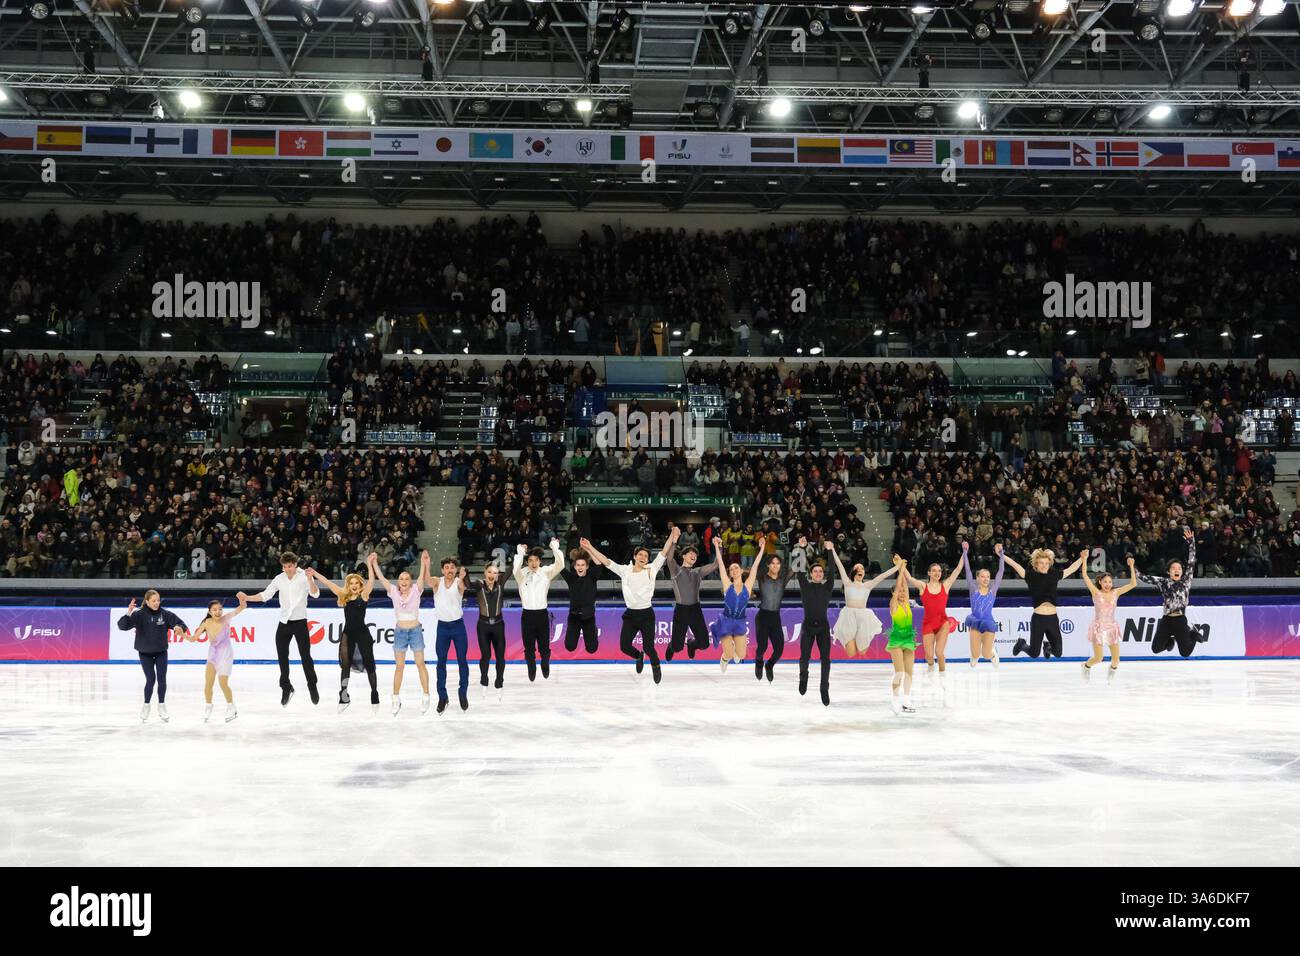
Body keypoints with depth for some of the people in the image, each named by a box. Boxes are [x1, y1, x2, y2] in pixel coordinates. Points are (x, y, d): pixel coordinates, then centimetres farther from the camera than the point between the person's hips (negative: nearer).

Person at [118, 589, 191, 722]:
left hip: (161, 652, 2)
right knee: (150, 679, -6)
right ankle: (146, 705, 18)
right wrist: (128, 614, -41)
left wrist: (180, 628, -31)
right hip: (145, 653, -2)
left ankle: (162, 706, 18)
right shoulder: (139, 615, -15)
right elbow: (122, 626, -23)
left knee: (162, 679, -1)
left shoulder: (165, 614, -10)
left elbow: (181, 624, -6)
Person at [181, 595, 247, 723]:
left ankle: (231, 709, 16)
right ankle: (208, 708, 22)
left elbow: (242, 607, -30)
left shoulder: (225, 619, -20)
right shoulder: (207, 623, -14)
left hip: (225, 654, -3)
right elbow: (193, 638, -9)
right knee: (208, 683, -1)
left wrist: (242, 600, -51)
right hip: (212, 654, 3)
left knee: (223, 683, -5)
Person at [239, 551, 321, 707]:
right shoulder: (279, 579, 4)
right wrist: (247, 598, -3)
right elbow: (265, 595, 9)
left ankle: (312, 687, 9)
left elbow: (315, 594, -21)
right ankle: (286, 687, 17)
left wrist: (309, 579, -37)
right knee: (282, 656, 5)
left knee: (306, 656, -5)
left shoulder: (304, 577, -8)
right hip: (284, 623, 4)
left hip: (300, 622, -4)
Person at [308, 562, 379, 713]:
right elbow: (328, 583, 12)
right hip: (348, 634, 4)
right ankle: (344, 697, 12)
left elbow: (371, 581, -17)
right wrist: (315, 573, 12)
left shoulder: (364, 595, -2)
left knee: (369, 665, 2)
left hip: (362, 633, -4)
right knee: (345, 665, 5)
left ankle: (375, 696, 10)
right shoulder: (343, 595, 9)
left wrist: (370, 565, -24)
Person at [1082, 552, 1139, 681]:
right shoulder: (1096, 592, -4)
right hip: (1099, 627, -3)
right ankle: (1086, 666, 28)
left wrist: (1131, 567, -10)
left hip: (1112, 627, 3)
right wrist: (1084, 559, -19)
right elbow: (1085, 576, -14)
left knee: (1116, 659, 1)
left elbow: (1133, 584, -3)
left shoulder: (1116, 592, 3)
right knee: (1098, 659, -5)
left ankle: (1113, 668, 36)